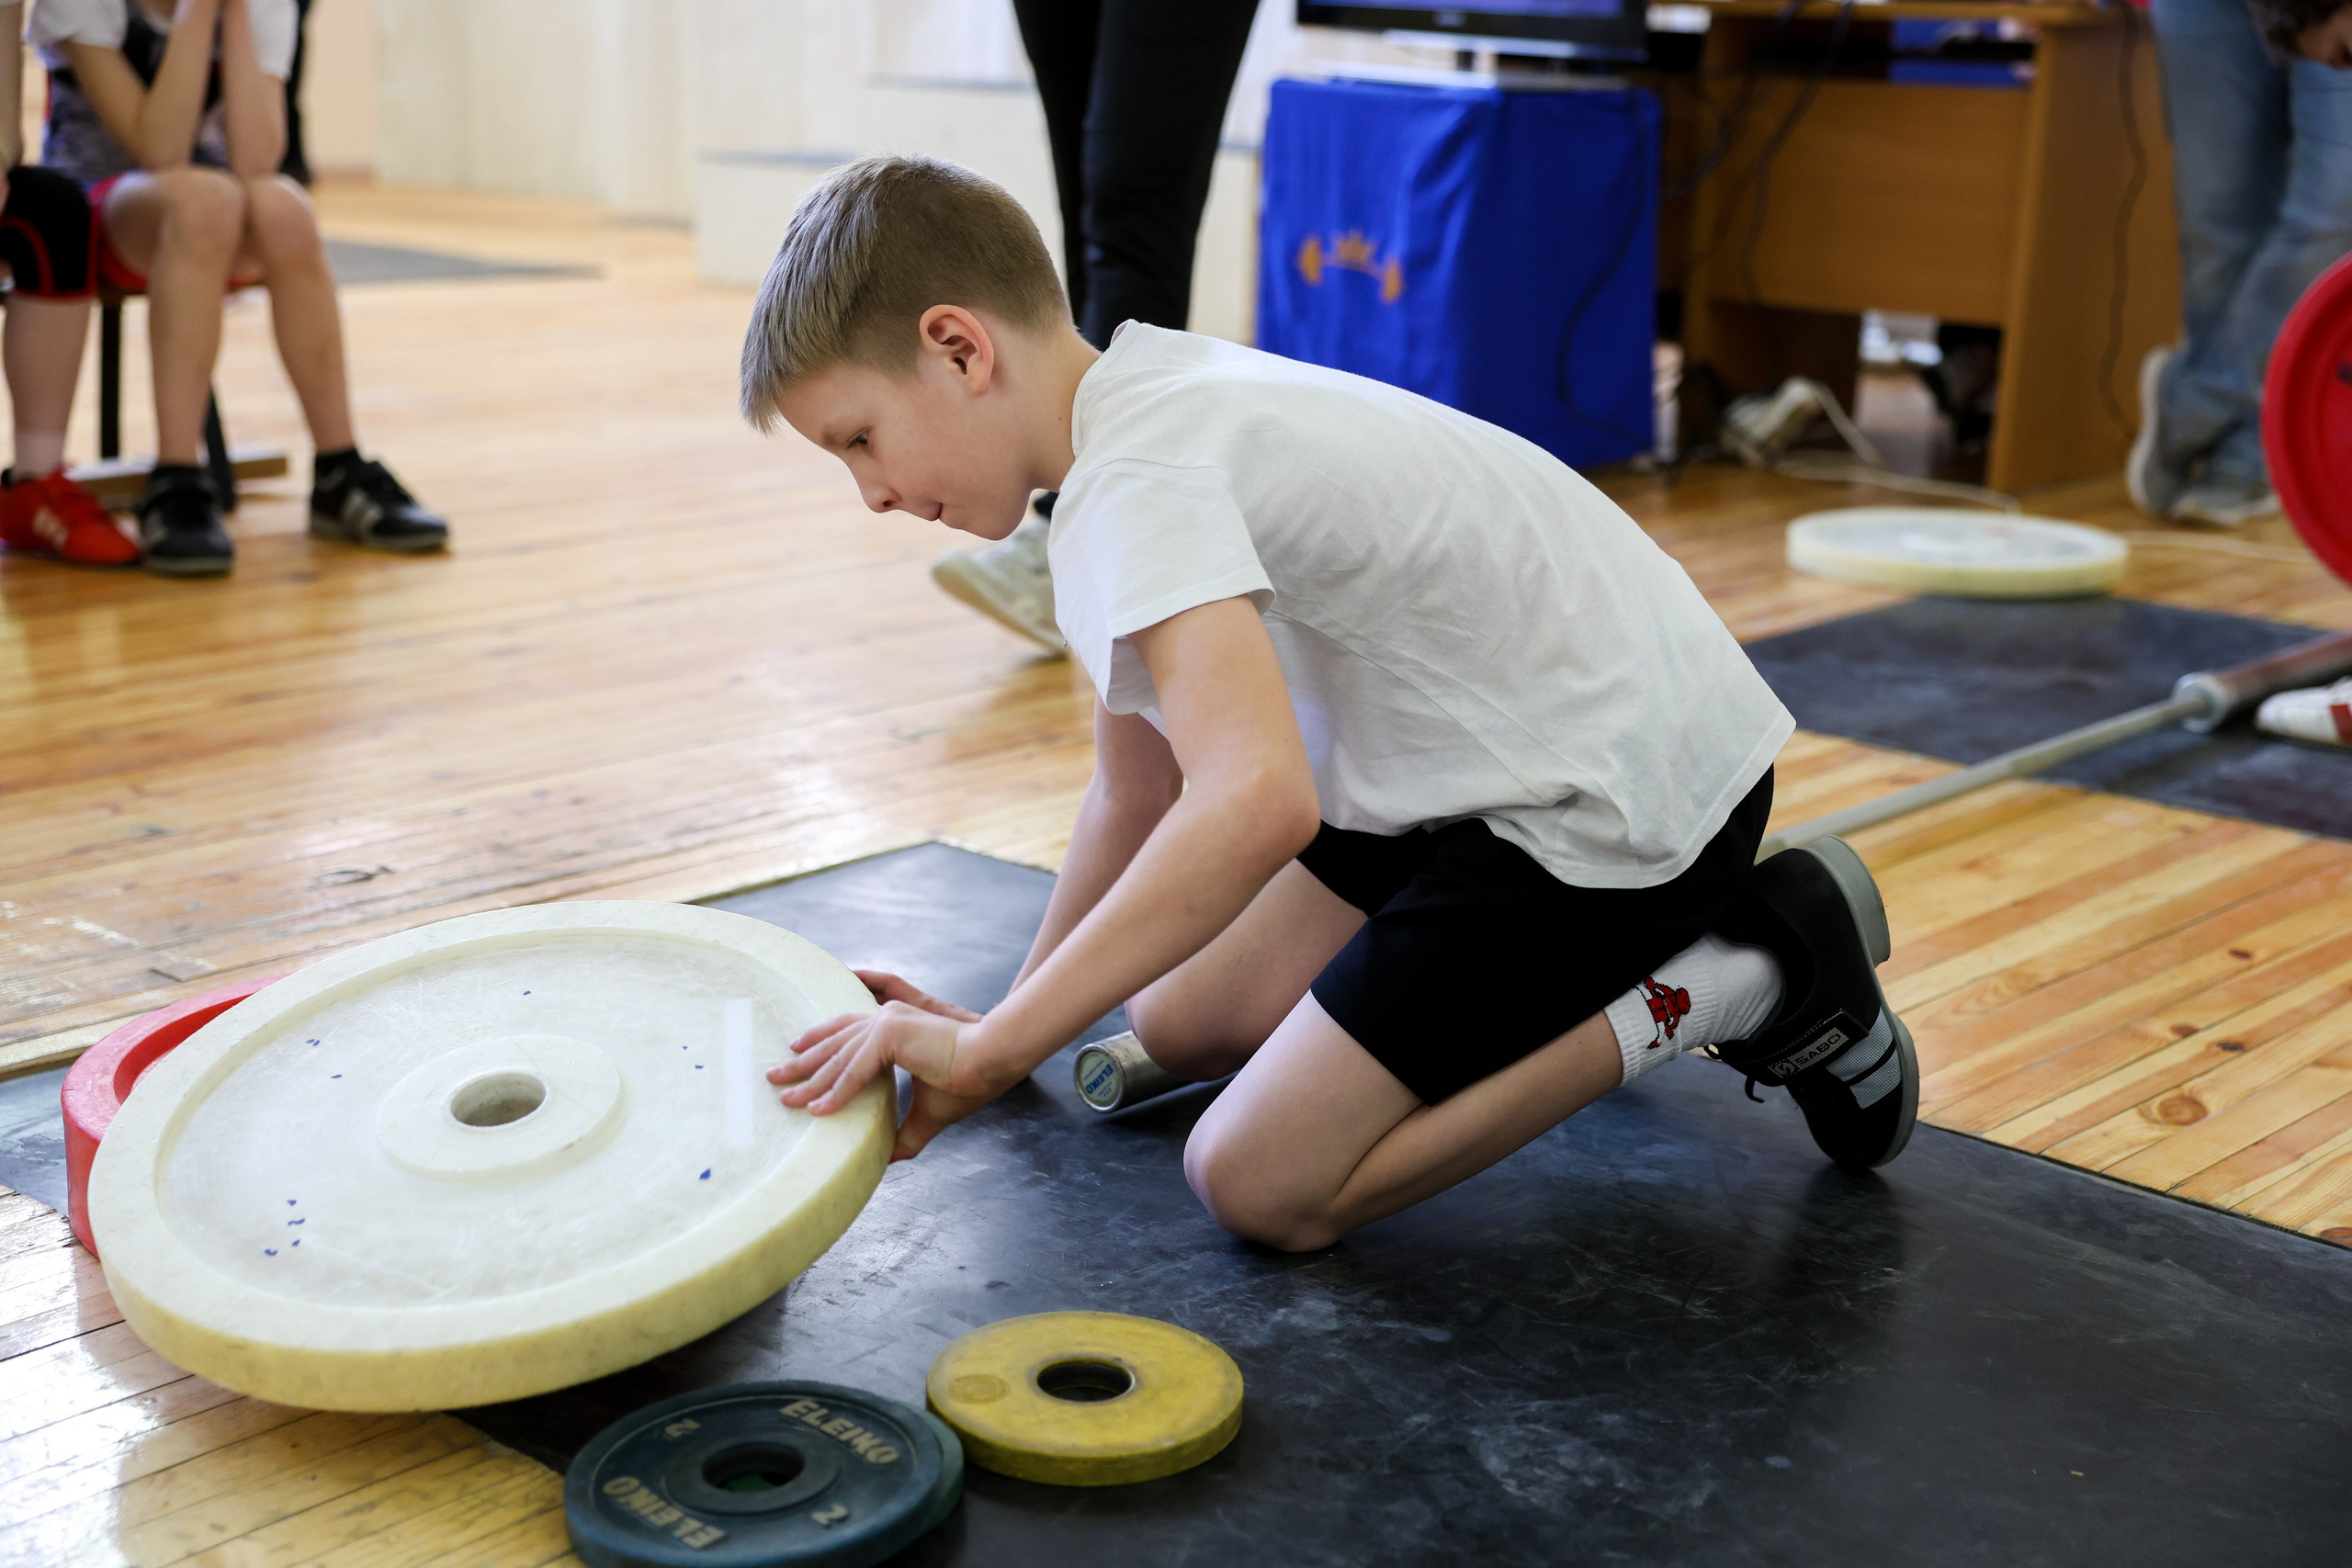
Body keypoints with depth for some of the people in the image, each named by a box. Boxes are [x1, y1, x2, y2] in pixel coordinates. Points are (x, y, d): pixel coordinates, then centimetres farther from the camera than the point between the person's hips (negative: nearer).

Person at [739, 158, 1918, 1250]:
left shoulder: (1136, 478, -25)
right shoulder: (1149, 417, 7)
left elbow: (1257, 799, -41)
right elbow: (1137, 790, 15)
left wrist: (987, 1049, -35)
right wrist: (1004, 1026, 14)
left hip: (1620, 797, -10)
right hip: (1505, 756, 10)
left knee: (1260, 1185, -11)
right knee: (1179, 1032, 15)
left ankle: (1737, 982, -3)